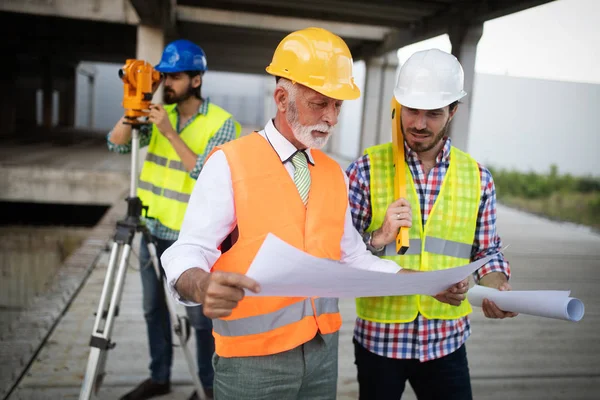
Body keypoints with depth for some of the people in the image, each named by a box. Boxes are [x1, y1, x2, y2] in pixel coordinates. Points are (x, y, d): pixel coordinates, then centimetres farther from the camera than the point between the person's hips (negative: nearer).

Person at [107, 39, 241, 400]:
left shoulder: (221, 123, -10)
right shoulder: (159, 114, 7)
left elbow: (208, 174, -20)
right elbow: (117, 144, 0)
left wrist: (170, 133, -22)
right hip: (153, 229, 6)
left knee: (198, 315, 3)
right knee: (154, 308, 15)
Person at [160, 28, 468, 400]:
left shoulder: (335, 173, 8)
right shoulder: (230, 164, -12)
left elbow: (352, 256, 11)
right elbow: (189, 252, -17)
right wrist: (201, 286, -39)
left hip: (323, 349, 6)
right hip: (253, 359, -5)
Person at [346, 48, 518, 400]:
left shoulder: (478, 177, 0)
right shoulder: (368, 168, -7)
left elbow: (487, 250, 7)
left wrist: (495, 285, -13)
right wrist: (378, 239, -22)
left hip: (447, 339, 2)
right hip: (380, 336, -1)